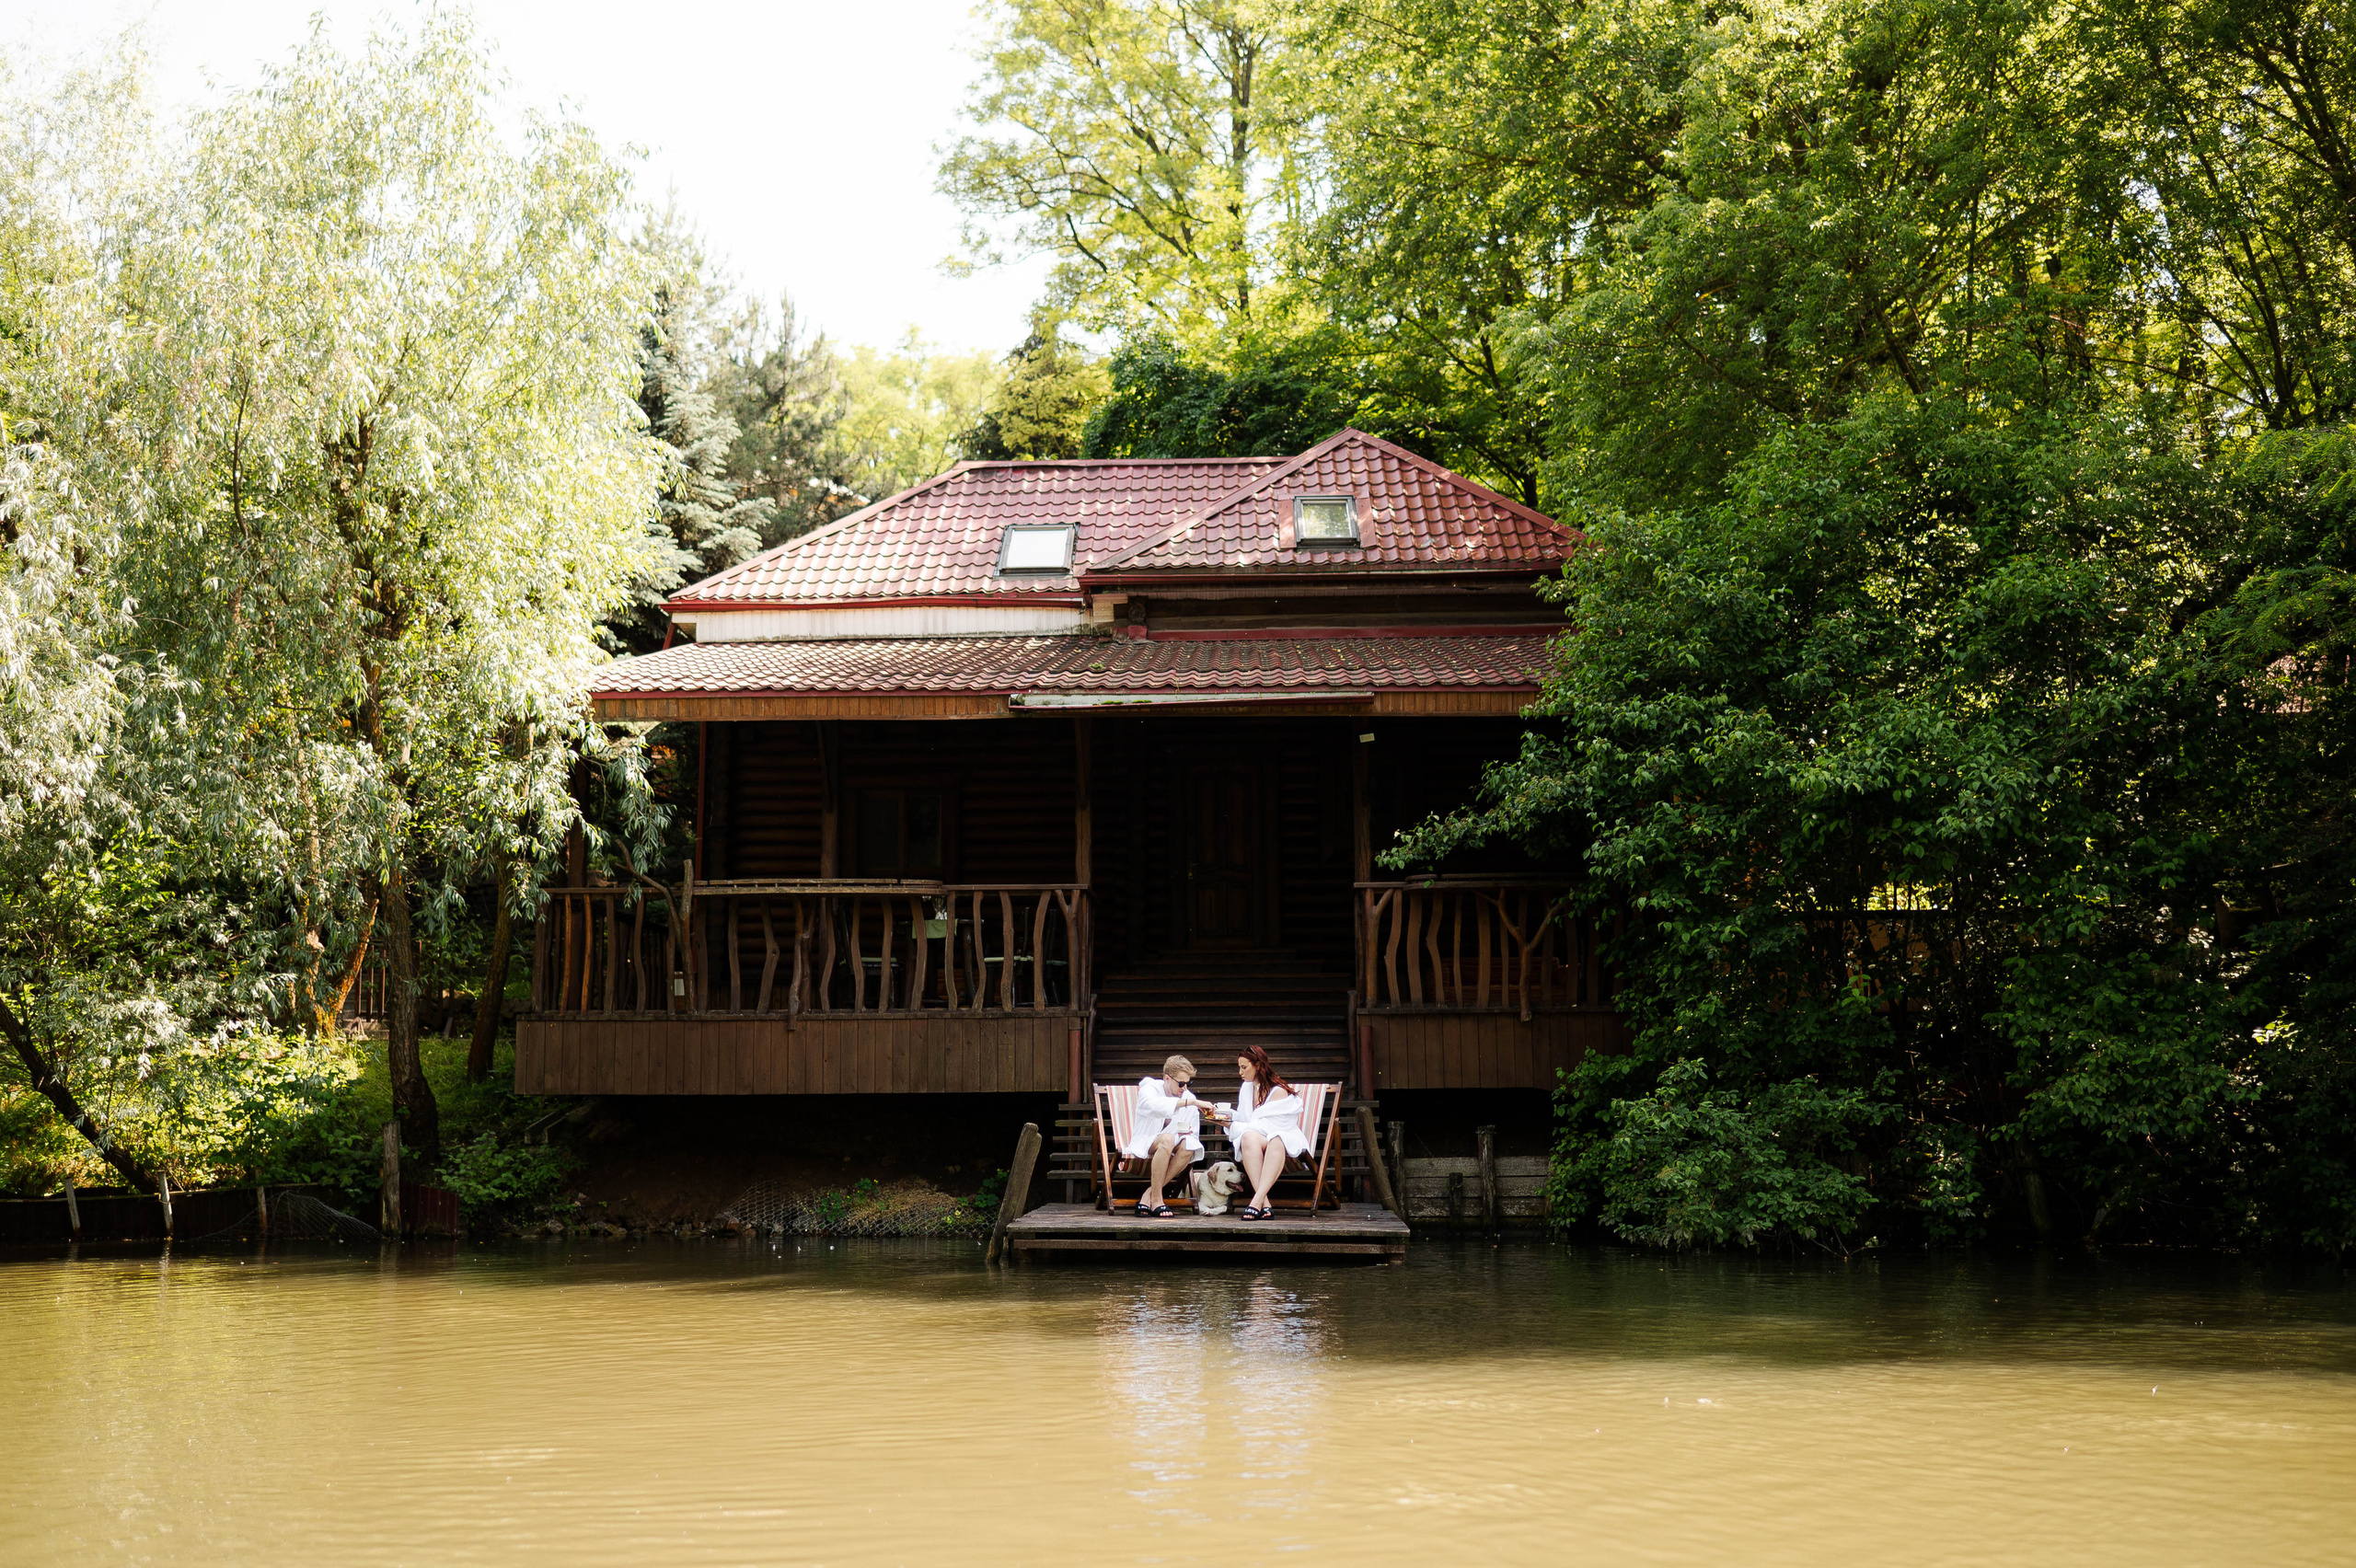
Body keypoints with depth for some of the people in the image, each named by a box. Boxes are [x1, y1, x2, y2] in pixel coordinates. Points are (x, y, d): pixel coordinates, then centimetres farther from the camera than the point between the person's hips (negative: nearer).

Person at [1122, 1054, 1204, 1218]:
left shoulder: (1189, 1098, 3)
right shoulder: (1149, 1089, -10)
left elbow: (1194, 1135, 7)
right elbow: (1155, 1105, -37)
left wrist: (1187, 1134, -19)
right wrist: (1191, 1102, -43)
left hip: (1168, 1150, 5)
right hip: (1142, 1145, -5)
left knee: (1188, 1145, -30)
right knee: (1167, 1139, -37)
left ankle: (1148, 1195, -25)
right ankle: (1156, 1201, -32)